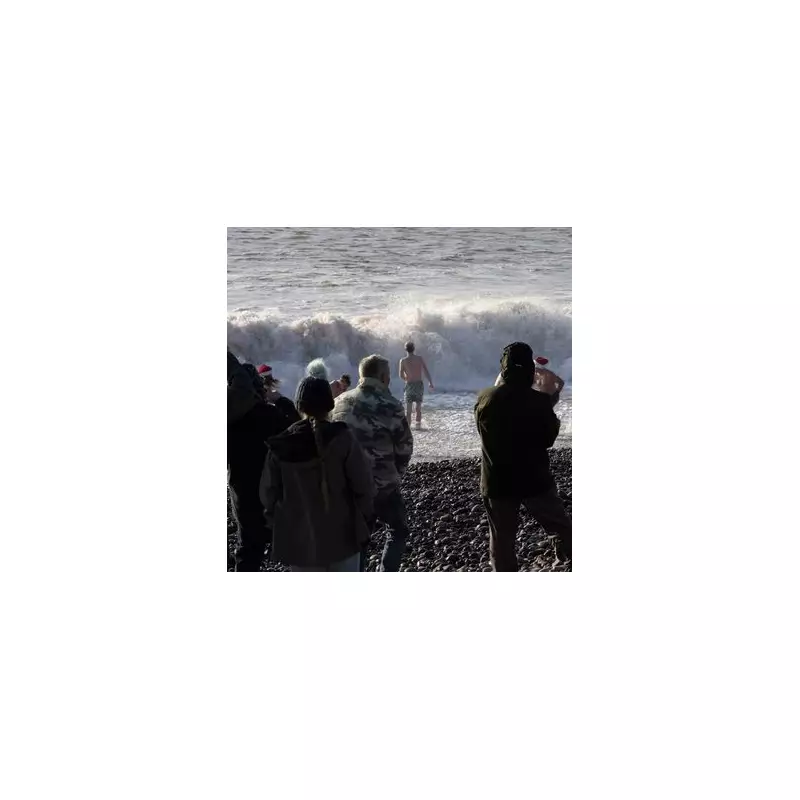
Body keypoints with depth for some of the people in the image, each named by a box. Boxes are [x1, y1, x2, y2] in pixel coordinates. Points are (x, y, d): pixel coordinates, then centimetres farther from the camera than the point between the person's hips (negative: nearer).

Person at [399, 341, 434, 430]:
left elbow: (401, 375, -3)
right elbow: (426, 371, -9)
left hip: (409, 385, -1)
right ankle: (418, 424, 7)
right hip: (419, 384, 1)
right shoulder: (420, 358, -3)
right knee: (419, 406, 10)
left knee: (408, 407, 7)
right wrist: (430, 382, -8)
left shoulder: (403, 360, -5)